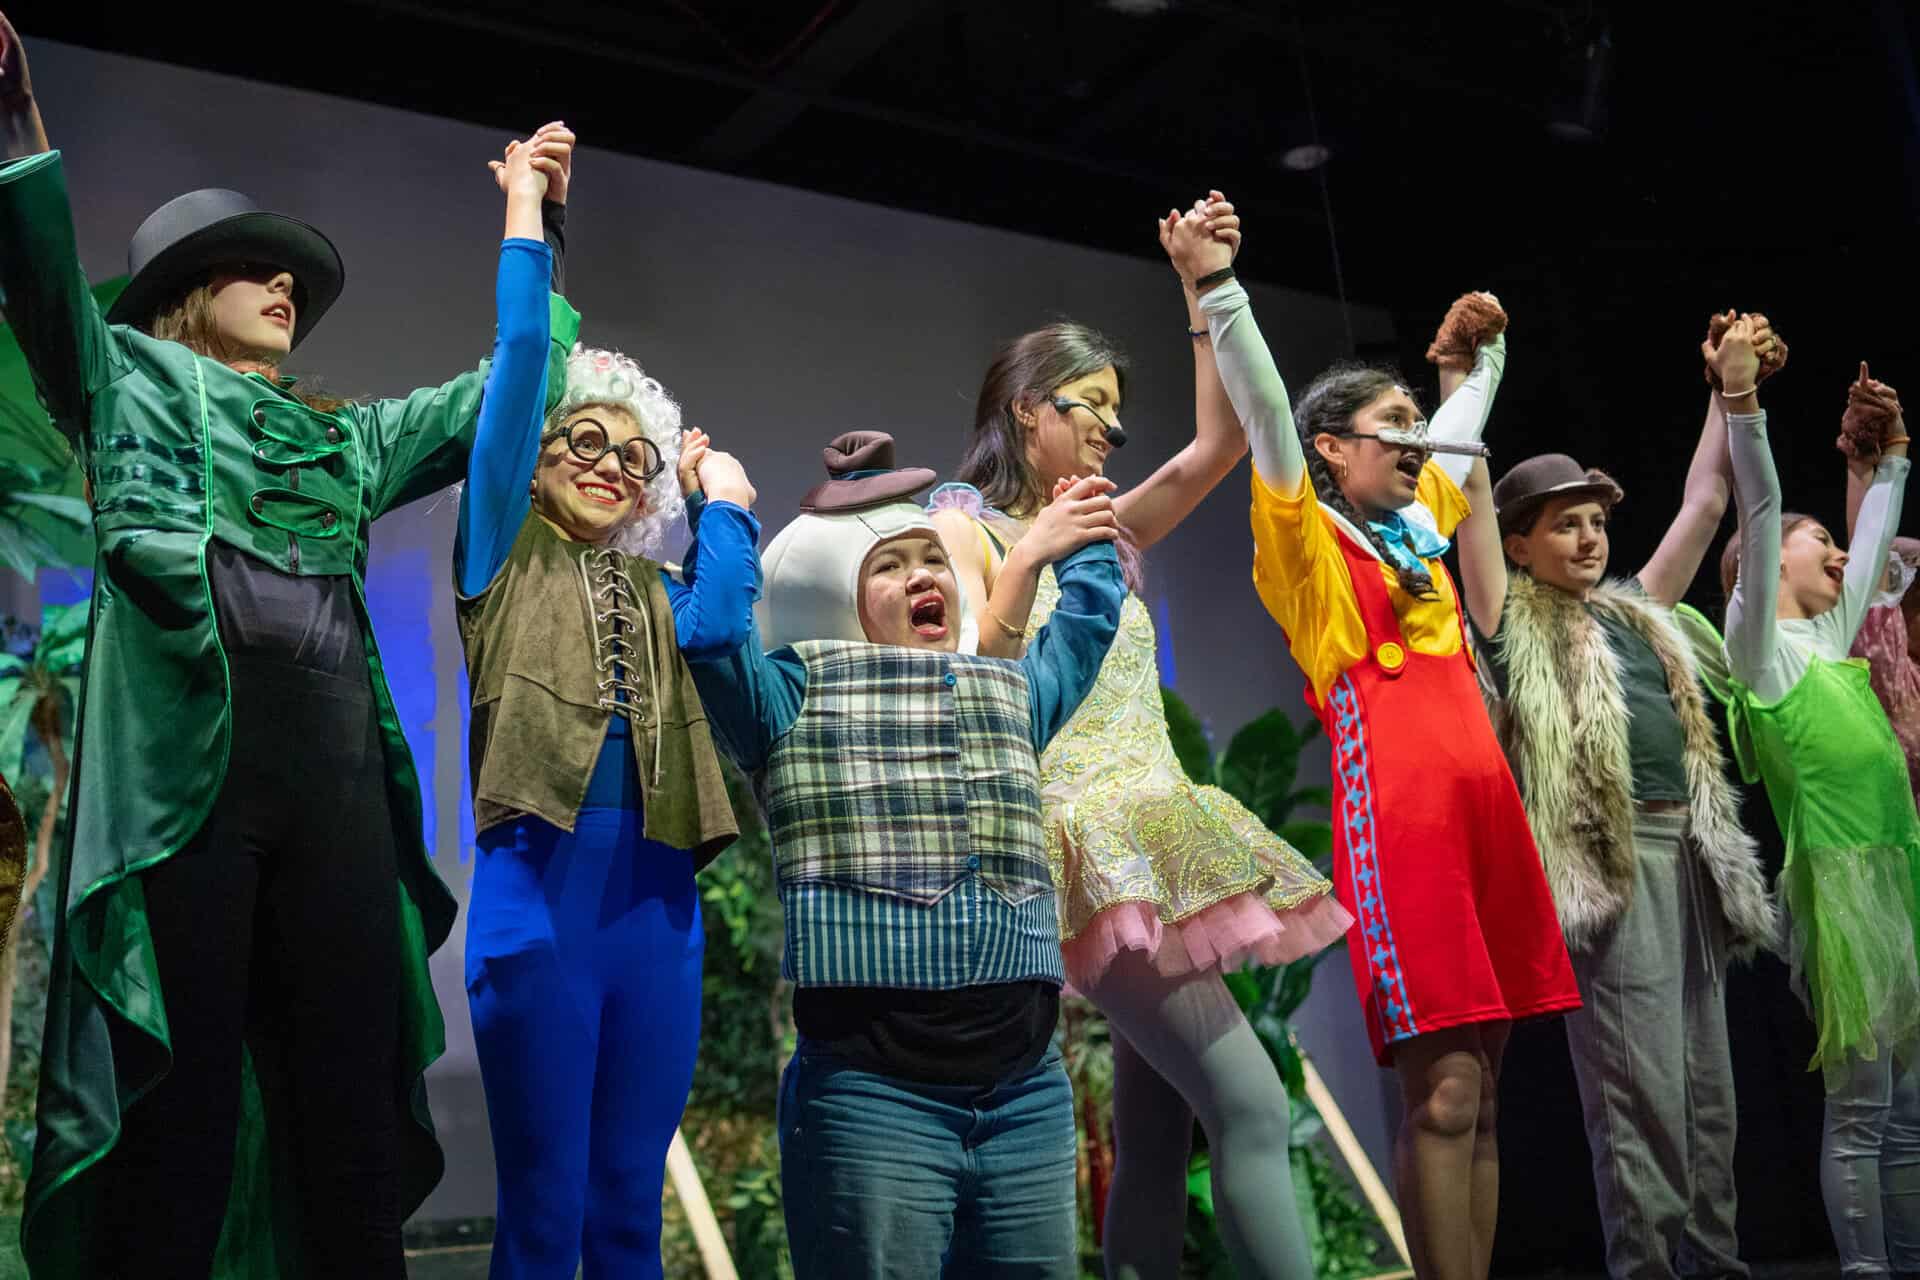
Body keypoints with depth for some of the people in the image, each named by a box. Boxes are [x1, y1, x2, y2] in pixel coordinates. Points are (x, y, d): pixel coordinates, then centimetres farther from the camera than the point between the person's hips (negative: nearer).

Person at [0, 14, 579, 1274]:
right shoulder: (135, 379, 19)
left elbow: (497, 393, 35)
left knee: (351, 1082, 1)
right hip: (188, 734, -4)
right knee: (181, 1072, -7)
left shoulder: (346, 438, 30)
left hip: (337, 754, 5)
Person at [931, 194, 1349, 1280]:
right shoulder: (965, 526, 2)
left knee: (1157, 1136, 7)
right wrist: (1029, 562, -19)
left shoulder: (1105, 531, 19)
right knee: (1252, 1107, -16)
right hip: (1083, 838, -8)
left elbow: (1220, 445, 9)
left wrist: (1208, 287, 4)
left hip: (1155, 836, 8)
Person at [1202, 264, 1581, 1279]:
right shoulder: (1306, 534, 2)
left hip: (1485, 807, 7)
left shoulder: (1418, 523, 21)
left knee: (1481, 1091, 6)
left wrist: (1482, 350, 40)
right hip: (1394, 814, -7)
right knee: (1443, 1091, -11)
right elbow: (1262, 407, -10)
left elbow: (1463, 432, 40)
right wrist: (1221, 289, -15)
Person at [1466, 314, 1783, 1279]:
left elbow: (1704, 503, 25)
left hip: (1690, 854, 7)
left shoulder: (1636, 610, 20)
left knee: (1706, 1081, 9)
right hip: (1608, 861, -7)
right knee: (1640, 1083, -8)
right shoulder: (1513, 624, 3)